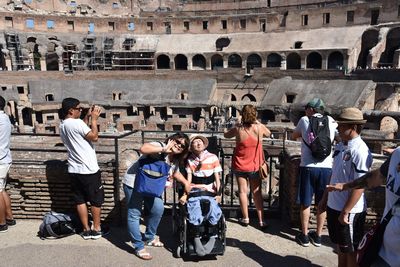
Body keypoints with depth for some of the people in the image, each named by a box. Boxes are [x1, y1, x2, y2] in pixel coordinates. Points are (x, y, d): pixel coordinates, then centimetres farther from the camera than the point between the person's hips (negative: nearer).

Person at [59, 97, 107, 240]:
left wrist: (87, 116, 13)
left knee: (80, 201, 13)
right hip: (89, 170, -8)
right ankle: (96, 229, 19)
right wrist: (94, 119, -9)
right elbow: (94, 137, -17)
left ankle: (86, 230, 21)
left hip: (74, 170, 8)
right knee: (96, 200, 8)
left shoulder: (63, 125, 7)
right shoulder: (76, 123, -19)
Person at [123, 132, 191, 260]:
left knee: (158, 209, 10)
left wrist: (186, 183, 13)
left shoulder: (175, 161, 3)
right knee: (134, 215, -2)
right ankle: (138, 247, 12)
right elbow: (143, 149, -43)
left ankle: (149, 238, 32)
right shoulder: (159, 146, -23)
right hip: (134, 184, -8)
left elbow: (175, 173, 23)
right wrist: (164, 149, -42)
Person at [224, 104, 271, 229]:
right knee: (257, 193, 10)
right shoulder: (259, 128, -13)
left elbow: (226, 135, 4)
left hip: (240, 166, -1)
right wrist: (258, 122, 17)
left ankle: (245, 218, 18)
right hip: (255, 166, 1)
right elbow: (268, 134, 10)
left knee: (242, 191, 10)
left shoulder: (238, 129, -16)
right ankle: (261, 220, 12)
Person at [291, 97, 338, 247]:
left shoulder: (304, 120, 1)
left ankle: (304, 236, 21)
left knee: (305, 203, 10)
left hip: (308, 167, -2)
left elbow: (294, 136, 18)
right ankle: (318, 236, 25)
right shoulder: (331, 121, 7)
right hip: (326, 168, 2)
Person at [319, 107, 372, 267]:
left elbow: (359, 186, -21)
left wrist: (345, 212, -18)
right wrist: (324, 199, 16)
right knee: (340, 247, 22)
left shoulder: (360, 152, -20)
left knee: (351, 251, 11)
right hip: (334, 206, 7)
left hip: (350, 211, -7)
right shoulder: (340, 147, 5)